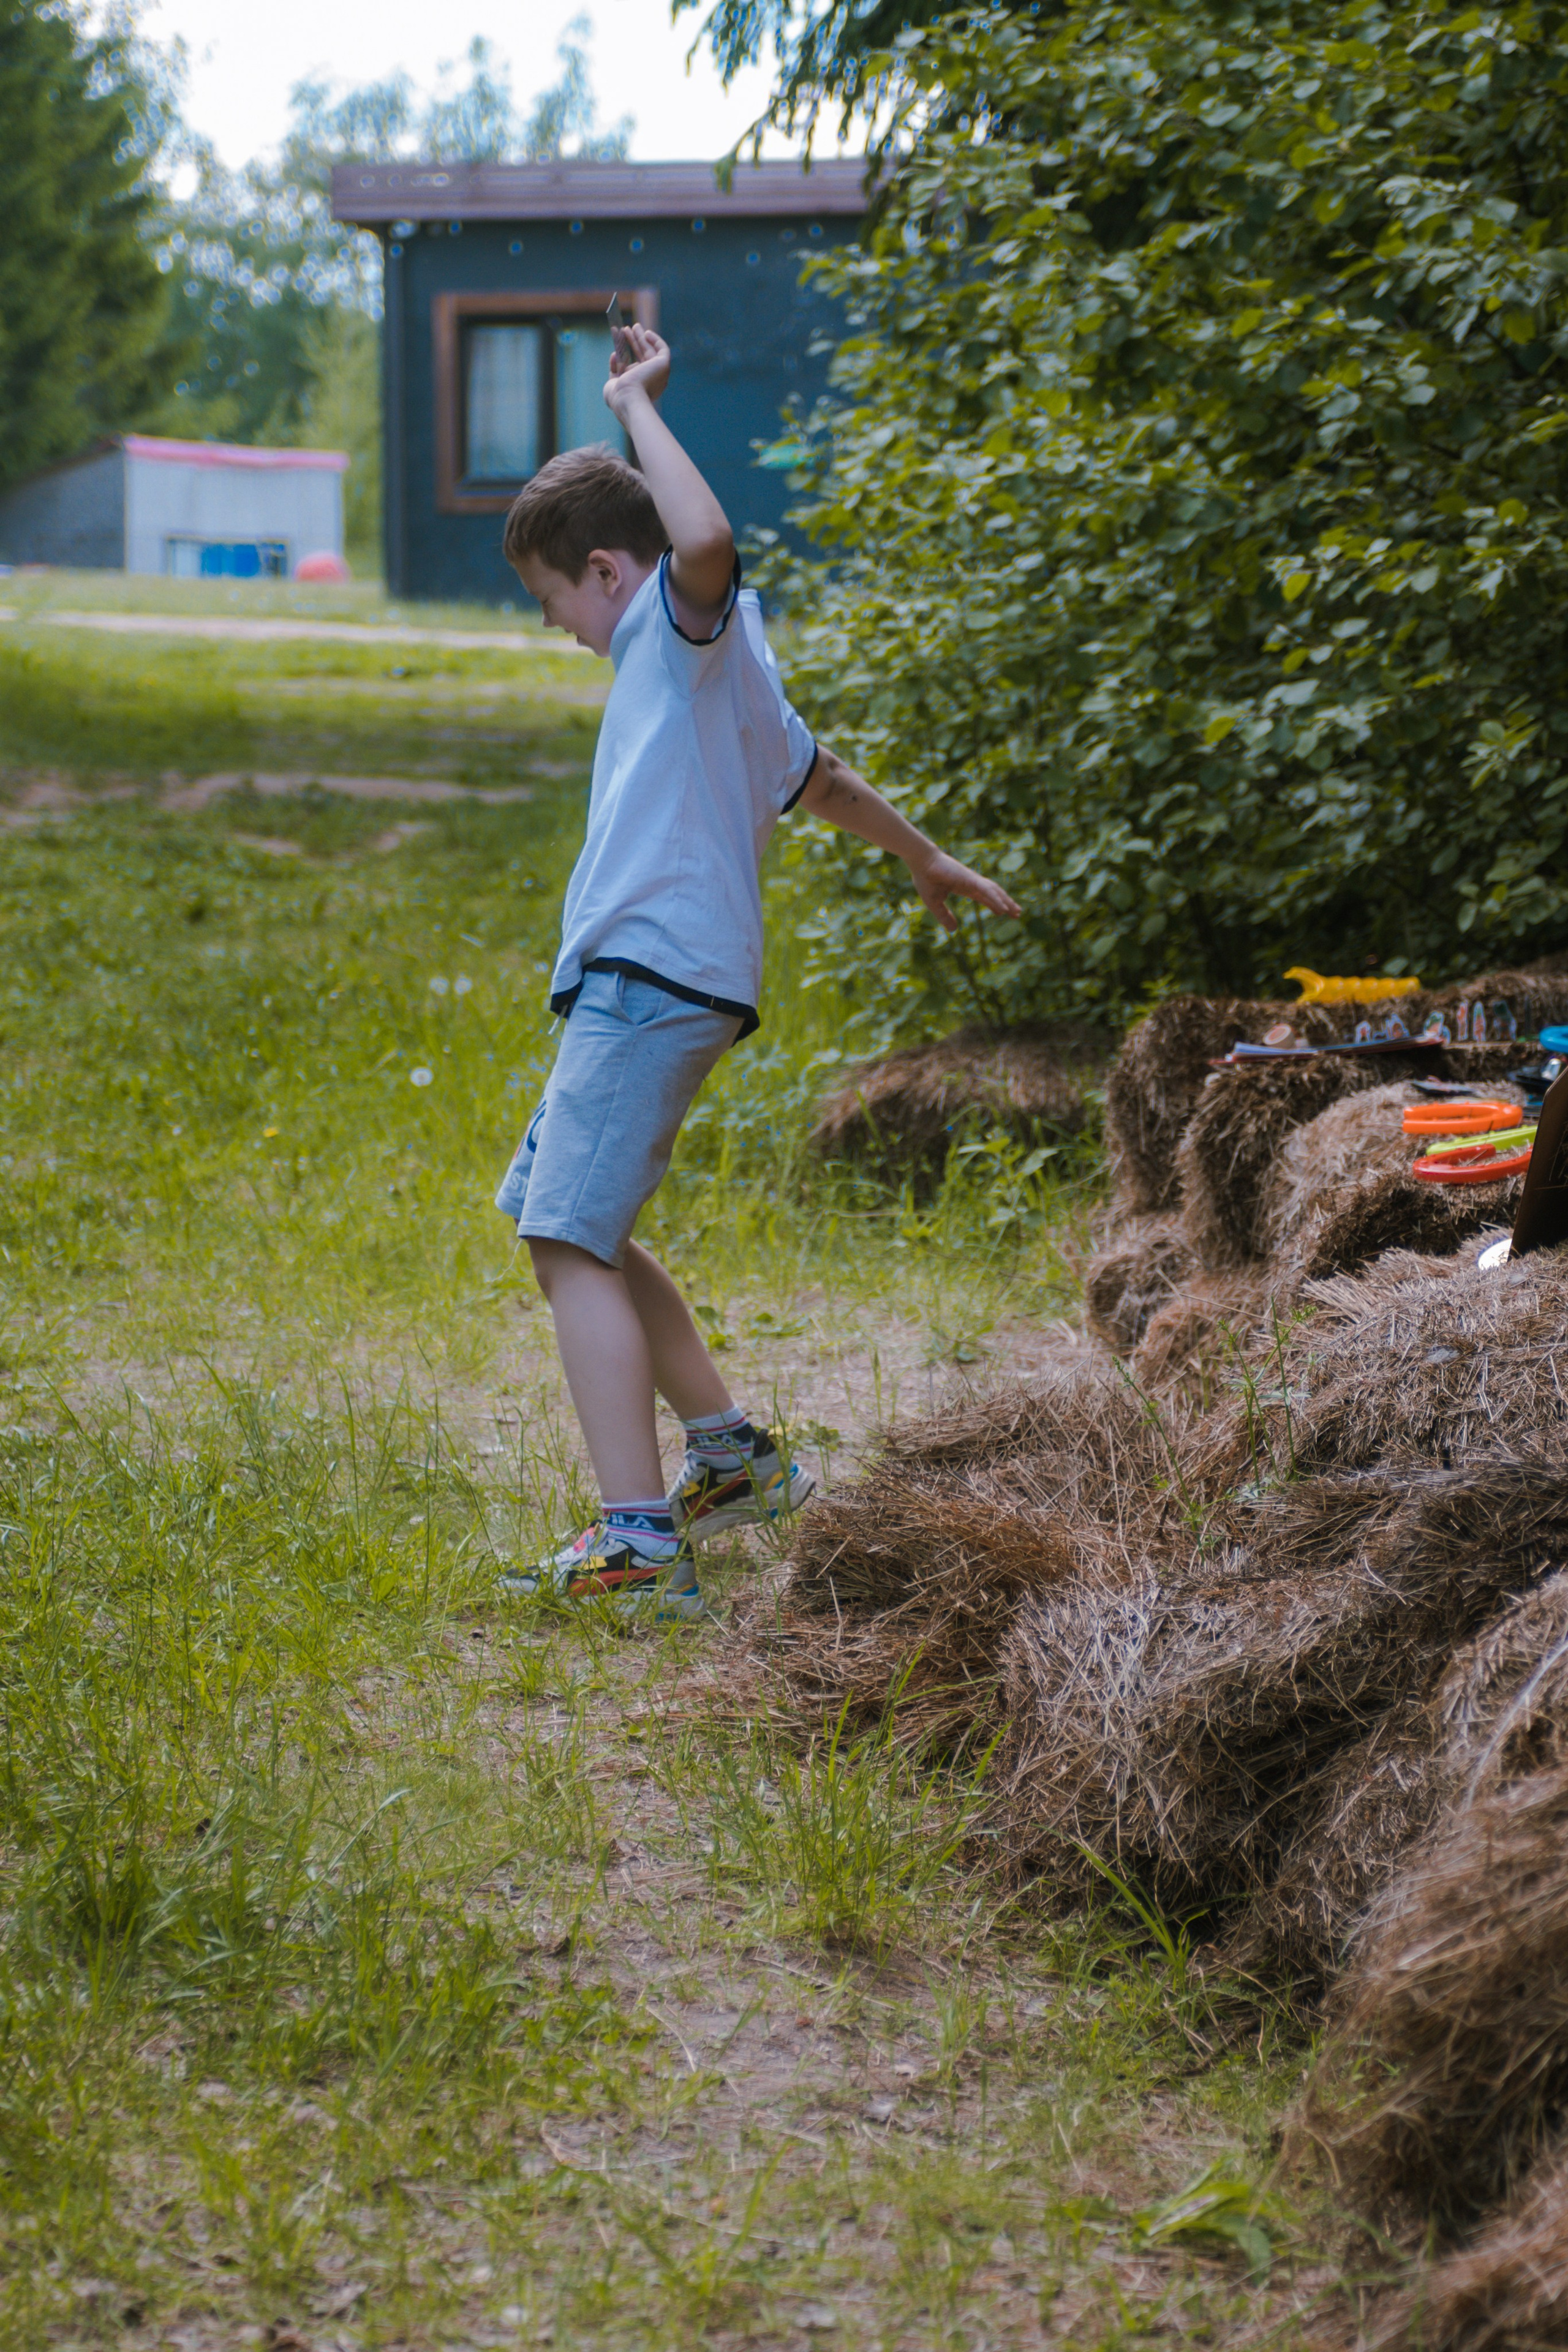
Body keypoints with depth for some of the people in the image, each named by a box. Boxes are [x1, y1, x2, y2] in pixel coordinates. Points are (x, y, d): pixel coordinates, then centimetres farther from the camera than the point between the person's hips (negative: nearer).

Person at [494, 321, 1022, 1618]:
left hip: (655, 978, -11)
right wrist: (928, 859, 54)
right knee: (567, 1226, 20)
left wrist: (638, 402, -17)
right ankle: (733, 1455, 29)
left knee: (574, 1244, -16)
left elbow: (708, 537, -30)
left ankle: (642, 1547, -22)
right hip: (641, 985, 11)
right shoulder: (697, 666, 26)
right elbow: (816, 775, 40)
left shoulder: (694, 622, -4)